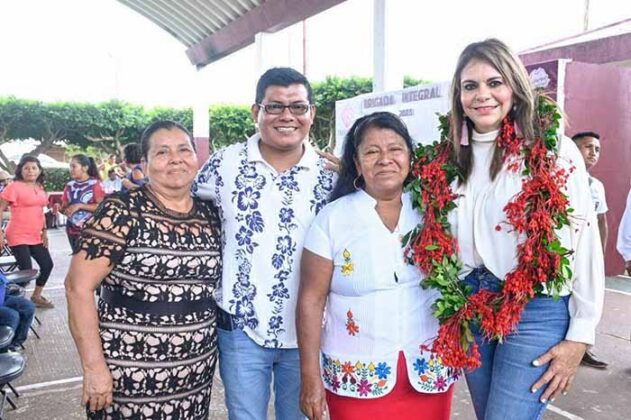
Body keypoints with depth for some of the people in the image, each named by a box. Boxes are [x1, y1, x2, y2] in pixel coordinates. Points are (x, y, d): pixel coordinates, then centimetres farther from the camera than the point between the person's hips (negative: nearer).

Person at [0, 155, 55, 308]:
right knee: (26, 270, -10)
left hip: (36, 237, 7)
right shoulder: (14, 186, -10)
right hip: (18, 237, -7)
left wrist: (44, 231, 15)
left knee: (47, 264, 10)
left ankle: (36, 297, 28)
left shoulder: (40, 188, 11)